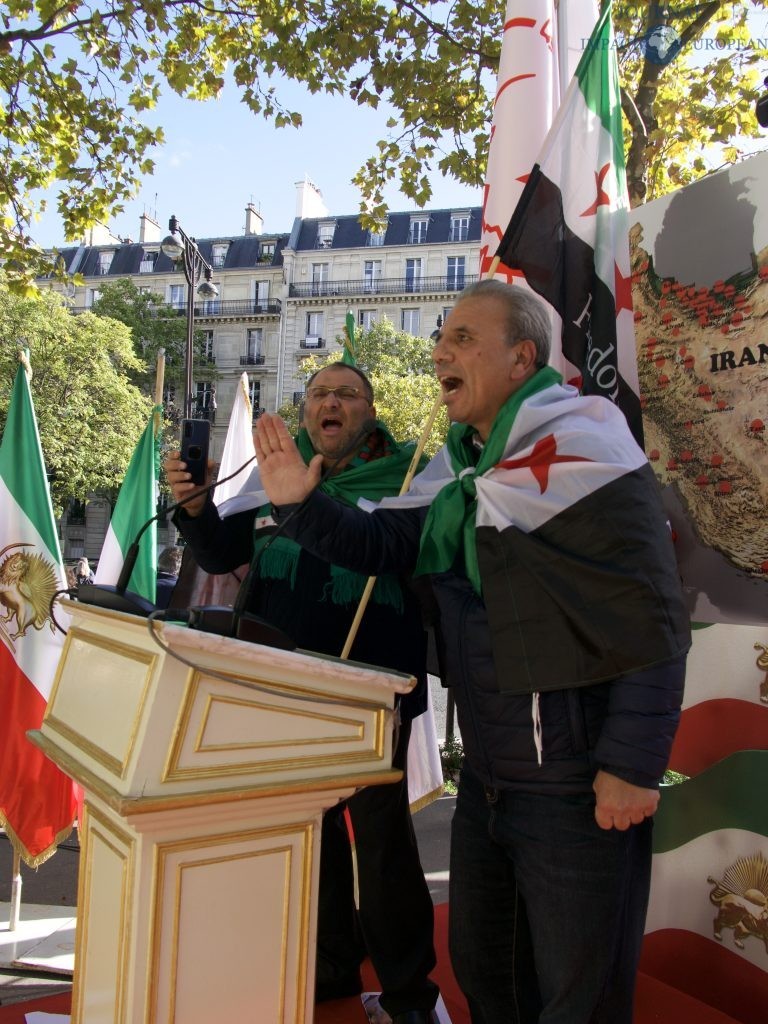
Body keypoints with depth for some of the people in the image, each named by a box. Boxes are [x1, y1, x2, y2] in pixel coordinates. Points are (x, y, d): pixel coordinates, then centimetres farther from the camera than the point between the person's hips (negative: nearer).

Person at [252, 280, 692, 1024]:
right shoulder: (459, 464, 8)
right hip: (486, 774, 8)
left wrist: (633, 766, -18)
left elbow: (654, 621, -19)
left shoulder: (580, 450, -18)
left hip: (576, 786, -8)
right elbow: (383, 544, 8)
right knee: (479, 961, 24)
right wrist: (301, 506, -8)